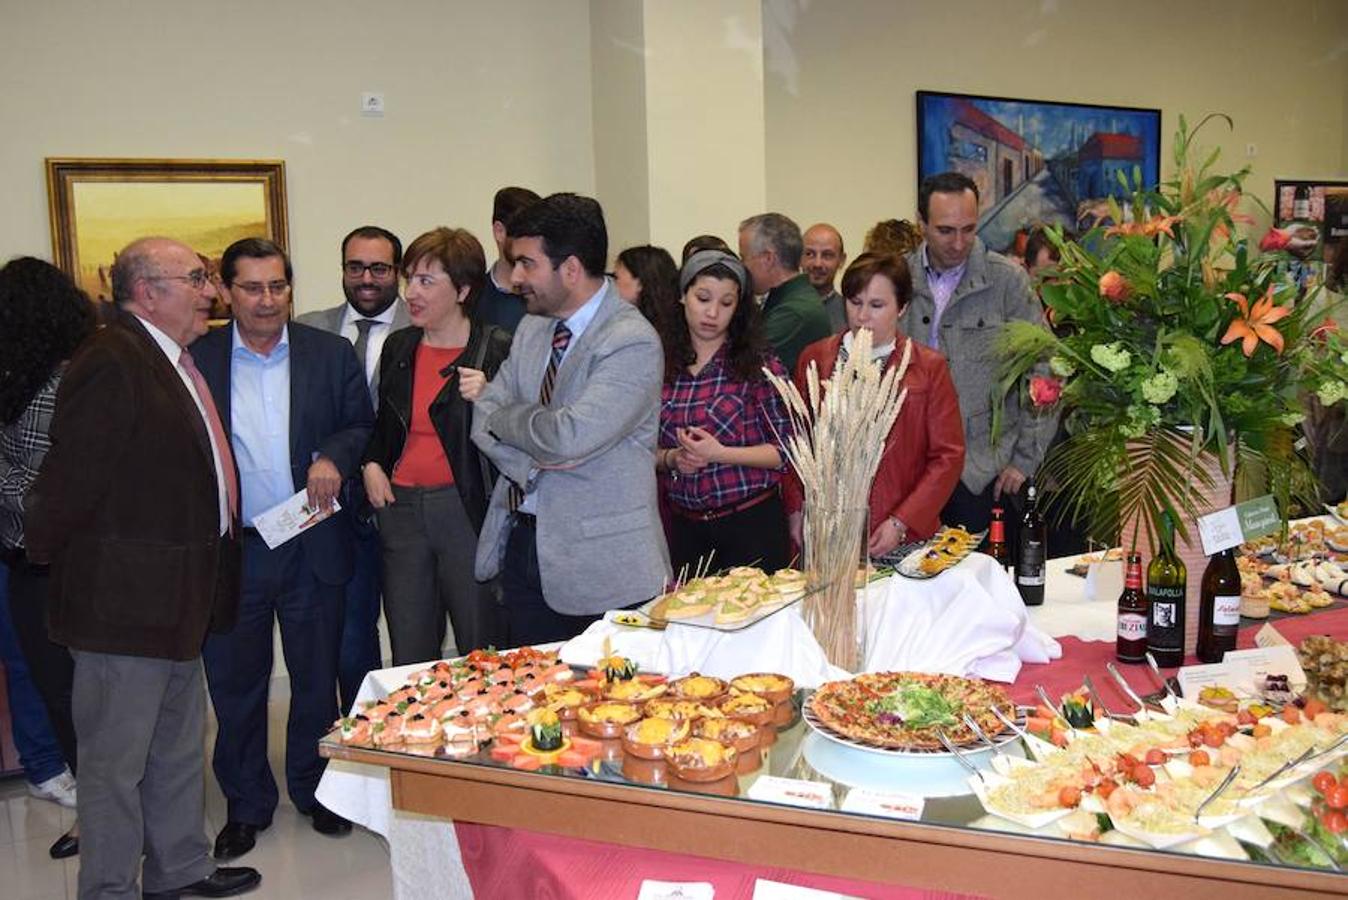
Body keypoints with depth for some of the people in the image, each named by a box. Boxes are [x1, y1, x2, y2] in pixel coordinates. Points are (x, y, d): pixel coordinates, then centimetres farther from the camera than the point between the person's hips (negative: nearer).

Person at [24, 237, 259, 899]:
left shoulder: (177, 363, 11)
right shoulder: (112, 364, -20)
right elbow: (71, 476, -21)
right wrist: (43, 548, -8)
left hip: (177, 597, 10)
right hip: (123, 600, -10)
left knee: (178, 747, 21)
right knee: (117, 759, 5)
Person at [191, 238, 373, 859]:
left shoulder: (331, 353, 2)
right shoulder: (197, 358, -1)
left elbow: (364, 425, 6)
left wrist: (334, 457, -15)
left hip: (313, 546, 1)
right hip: (230, 549, 0)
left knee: (316, 678, 13)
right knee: (234, 681, 12)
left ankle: (314, 789, 33)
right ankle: (246, 804, 29)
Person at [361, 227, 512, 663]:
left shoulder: (496, 350, -5)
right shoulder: (398, 348, 11)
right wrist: (371, 463, 9)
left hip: (468, 509, -5)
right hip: (401, 509, 5)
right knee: (409, 662, 11)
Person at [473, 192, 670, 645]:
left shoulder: (633, 342, -16)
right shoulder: (531, 328, 10)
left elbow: (570, 436, -26)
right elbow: (485, 417, 6)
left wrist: (508, 417, -7)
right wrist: (530, 461, -13)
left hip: (599, 565, -7)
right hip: (521, 544, 7)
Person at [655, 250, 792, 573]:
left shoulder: (759, 365, -5)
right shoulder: (660, 365, 3)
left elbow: (786, 451, -7)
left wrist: (719, 453, -17)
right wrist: (672, 459, -10)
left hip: (750, 522, -3)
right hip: (684, 526, 3)